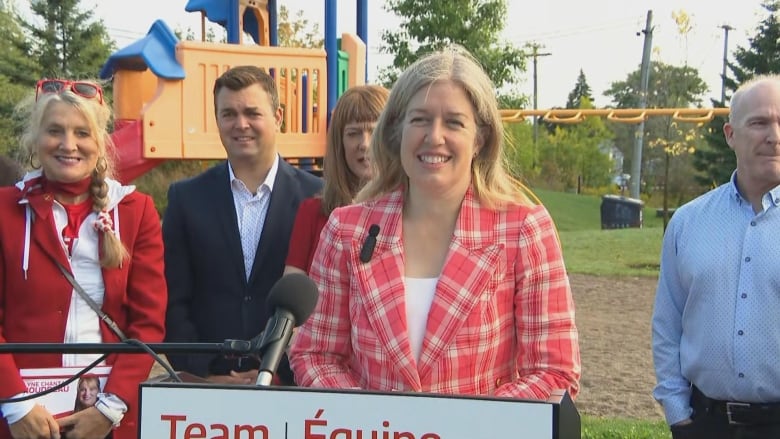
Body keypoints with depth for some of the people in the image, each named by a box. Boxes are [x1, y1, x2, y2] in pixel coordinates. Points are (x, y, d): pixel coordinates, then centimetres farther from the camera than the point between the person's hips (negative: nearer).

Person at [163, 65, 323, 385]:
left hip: (288, 385, -1)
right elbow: (174, 301, 3)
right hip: (206, 385, 1)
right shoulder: (186, 198, 5)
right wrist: (205, 375, -6)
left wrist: (283, 370, -9)